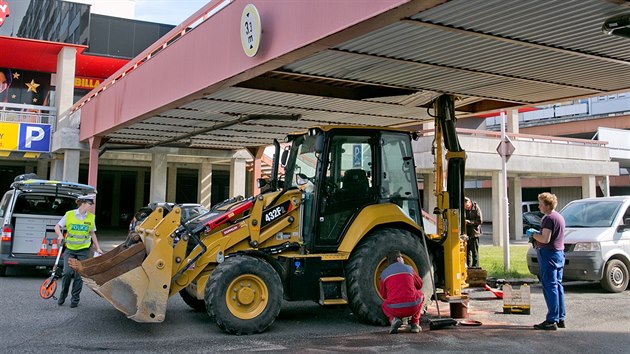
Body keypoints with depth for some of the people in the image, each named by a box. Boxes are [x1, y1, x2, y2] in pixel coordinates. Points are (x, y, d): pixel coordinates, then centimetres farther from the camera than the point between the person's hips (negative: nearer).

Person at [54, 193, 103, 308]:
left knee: (79, 275, 1)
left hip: (83, 250, 2)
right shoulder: (69, 214, -3)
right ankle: (63, 295, 12)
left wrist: (98, 248, 13)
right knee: (67, 272, -11)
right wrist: (60, 235, -18)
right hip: (70, 249, -2)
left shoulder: (91, 217, 4)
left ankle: (75, 299, 15)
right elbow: (57, 227, 2)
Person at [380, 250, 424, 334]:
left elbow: (383, 295, 22)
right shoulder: (408, 268, 12)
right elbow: (419, 285, 30)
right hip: (413, 307, 0)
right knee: (420, 294, 34)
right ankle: (415, 324, 22)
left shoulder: (384, 274, 11)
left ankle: (393, 319, 3)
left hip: (395, 309, 0)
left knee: (384, 305, 36)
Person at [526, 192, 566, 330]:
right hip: (559, 253, 10)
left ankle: (552, 320, -7)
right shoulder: (559, 217, 16)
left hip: (549, 254, -10)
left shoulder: (549, 218, -16)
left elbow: (545, 239, -23)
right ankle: (560, 318, 19)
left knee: (549, 287, -8)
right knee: (558, 286, 14)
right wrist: (537, 234, 17)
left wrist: (533, 234, -7)